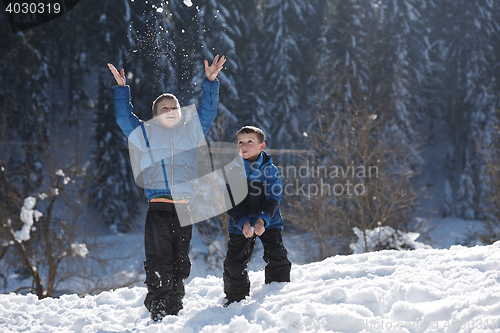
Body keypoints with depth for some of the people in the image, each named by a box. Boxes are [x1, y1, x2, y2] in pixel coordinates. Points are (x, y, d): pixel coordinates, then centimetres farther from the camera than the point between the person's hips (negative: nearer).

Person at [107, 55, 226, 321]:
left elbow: (207, 110, 18)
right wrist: (122, 88, 7)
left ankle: (175, 310, 15)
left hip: (185, 207, 2)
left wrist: (210, 82, 8)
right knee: (158, 260, -10)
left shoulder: (191, 130, 19)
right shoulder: (144, 133, 16)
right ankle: (158, 310, -11)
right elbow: (123, 116, 14)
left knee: (180, 261, 6)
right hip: (158, 207, -2)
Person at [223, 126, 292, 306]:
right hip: (240, 224, 1)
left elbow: (273, 199, -12)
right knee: (234, 262, -1)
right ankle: (235, 297, 18)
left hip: (269, 222, -1)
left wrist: (262, 220, -30)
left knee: (277, 258, -7)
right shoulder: (233, 171, -5)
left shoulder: (270, 170, -7)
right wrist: (243, 222, -26)